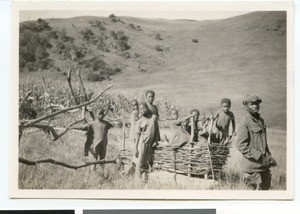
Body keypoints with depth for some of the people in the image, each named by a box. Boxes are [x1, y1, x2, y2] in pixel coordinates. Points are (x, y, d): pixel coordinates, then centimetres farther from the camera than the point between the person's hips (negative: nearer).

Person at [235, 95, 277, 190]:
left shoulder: (261, 120, 13)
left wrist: (269, 157, 13)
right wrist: (260, 157, -21)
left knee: (266, 188, 15)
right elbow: (241, 145, -19)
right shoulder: (245, 124, -14)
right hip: (252, 166, -8)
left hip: (264, 165, 8)